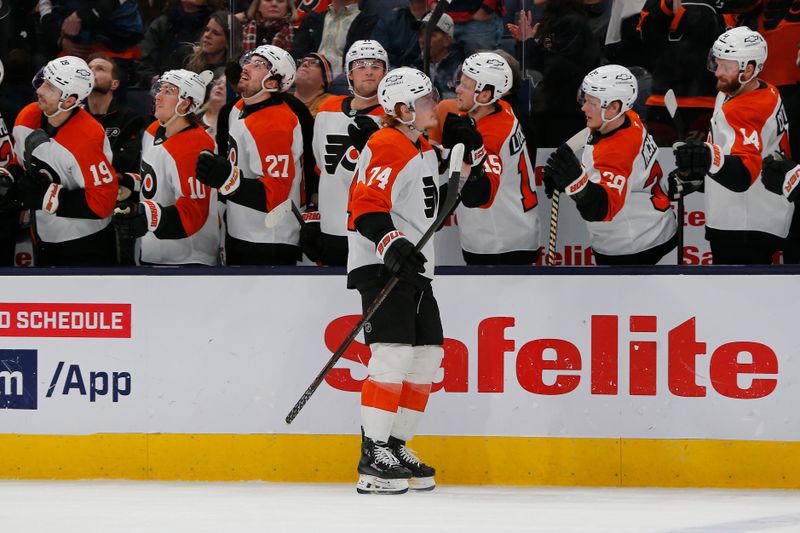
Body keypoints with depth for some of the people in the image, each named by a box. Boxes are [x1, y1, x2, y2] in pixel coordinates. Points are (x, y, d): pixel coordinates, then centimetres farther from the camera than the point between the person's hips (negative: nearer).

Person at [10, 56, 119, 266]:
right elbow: (18, 162, 14)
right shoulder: (26, 117, -6)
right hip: (44, 240, 7)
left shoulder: (87, 138, -27)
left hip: (86, 247, -7)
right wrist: (21, 184, -8)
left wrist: (49, 197, -27)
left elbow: (102, 201, -26)